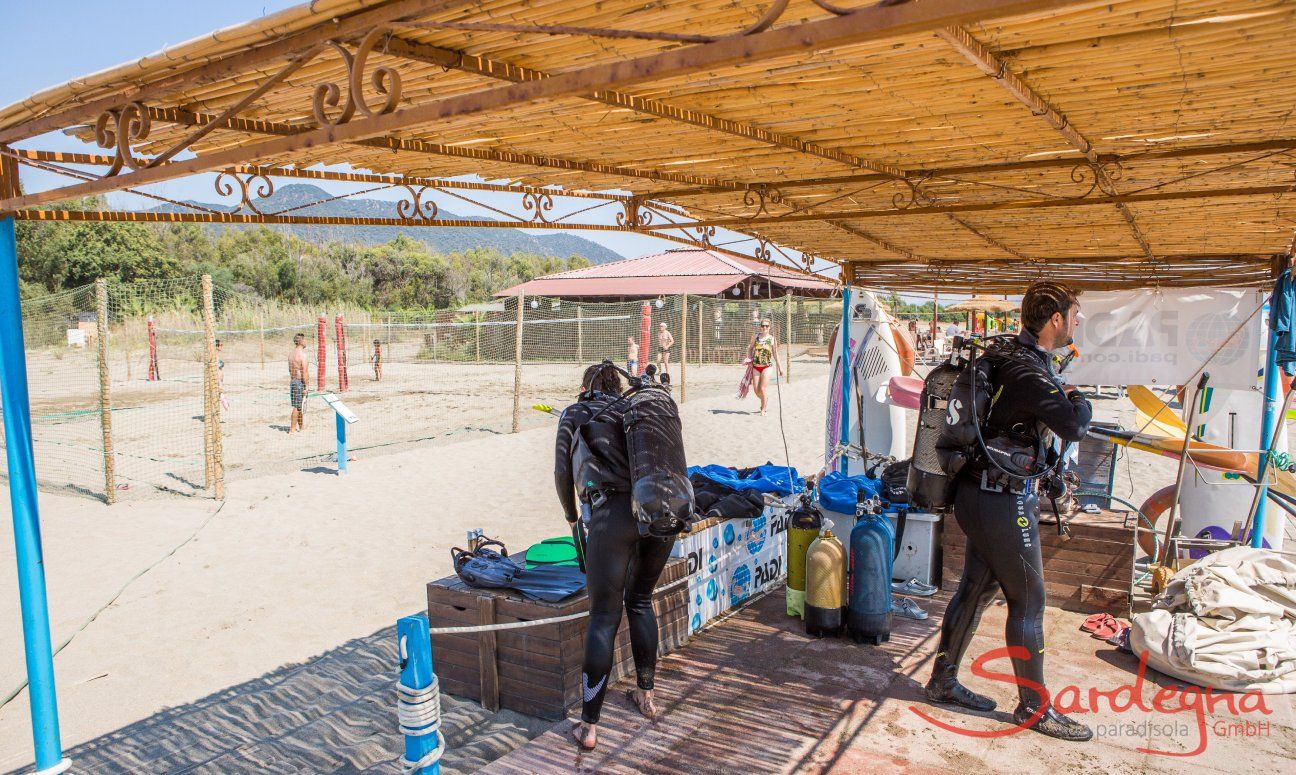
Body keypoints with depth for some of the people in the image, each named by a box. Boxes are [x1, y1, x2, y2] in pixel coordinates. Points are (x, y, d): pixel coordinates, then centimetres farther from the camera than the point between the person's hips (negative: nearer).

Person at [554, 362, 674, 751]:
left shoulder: (574, 414, 17)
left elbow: (563, 472, 18)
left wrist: (571, 516, 34)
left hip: (614, 513, -4)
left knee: (604, 617, 3)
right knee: (640, 601, 24)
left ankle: (589, 727, 9)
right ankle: (646, 696, 36)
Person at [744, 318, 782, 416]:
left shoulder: (772, 338, -2)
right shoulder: (755, 336, 2)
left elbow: (775, 354, 4)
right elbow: (750, 348, 12)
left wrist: (779, 366, 5)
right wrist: (749, 359, -3)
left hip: (767, 366, -3)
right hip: (756, 366, 3)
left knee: (763, 389, -9)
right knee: (756, 390, 4)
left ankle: (763, 410, 4)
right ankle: (765, 400, 36)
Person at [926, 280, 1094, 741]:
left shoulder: (1010, 355, 10)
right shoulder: (1026, 371, -21)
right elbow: (1074, 427, -27)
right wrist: (1079, 400, -6)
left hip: (981, 494, 10)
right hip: (1004, 500, -10)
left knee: (976, 588, 17)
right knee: (1028, 601, 2)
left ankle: (943, 682, 27)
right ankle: (1033, 708, 16)